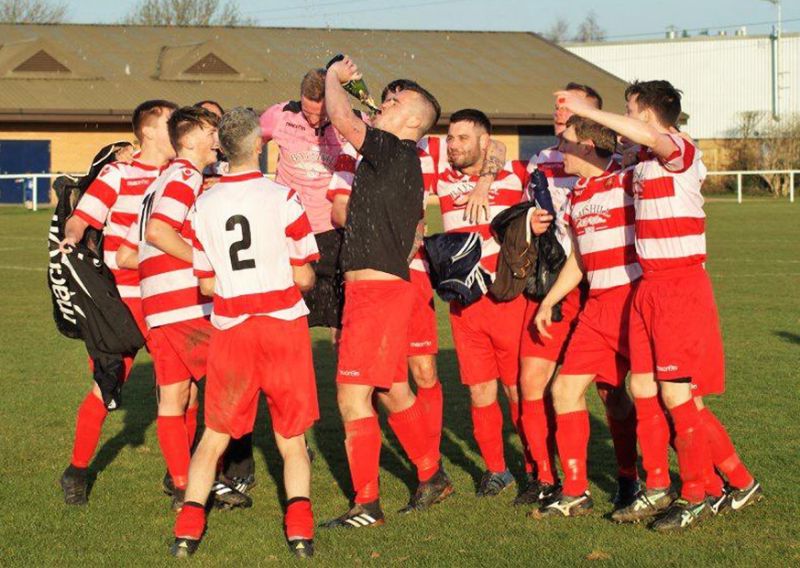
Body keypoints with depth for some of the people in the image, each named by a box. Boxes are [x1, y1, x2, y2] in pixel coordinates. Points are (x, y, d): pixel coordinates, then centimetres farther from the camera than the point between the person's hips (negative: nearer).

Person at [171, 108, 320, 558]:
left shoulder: (204, 205, 1)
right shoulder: (283, 199, -9)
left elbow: (206, 285, 6)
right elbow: (302, 277, -6)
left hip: (230, 328, 2)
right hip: (284, 323, -2)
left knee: (215, 435, 14)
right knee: (291, 439, 9)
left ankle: (189, 524, 3)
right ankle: (299, 526, -5)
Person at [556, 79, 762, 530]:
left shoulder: (682, 151, -13)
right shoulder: (643, 163, 13)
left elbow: (647, 135, -35)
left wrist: (586, 110, -32)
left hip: (682, 288, -8)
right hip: (649, 288, 9)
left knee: (678, 395, -6)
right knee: (643, 388, 7)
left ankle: (699, 495, 6)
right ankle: (657, 490, 16)